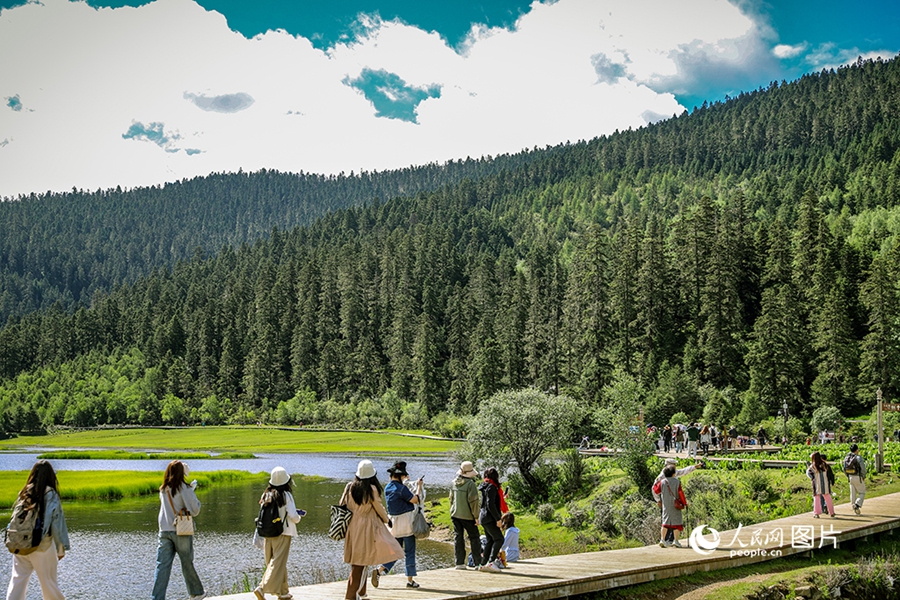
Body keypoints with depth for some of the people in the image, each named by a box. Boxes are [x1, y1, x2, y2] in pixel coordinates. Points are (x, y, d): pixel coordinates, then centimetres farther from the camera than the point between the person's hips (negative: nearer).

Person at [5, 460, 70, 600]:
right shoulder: (51, 495, -9)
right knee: (49, 582, 10)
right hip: (42, 546, -3)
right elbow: (57, 523, -7)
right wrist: (61, 549, 1)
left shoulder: (24, 493, 2)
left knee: (17, 580, 8)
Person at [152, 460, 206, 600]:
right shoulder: (183, 488, -9)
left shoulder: (163, 490, 7)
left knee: (162, 566, 0)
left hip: (164, 531, 4)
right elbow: (195, 509, -11)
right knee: (187, 564, 11)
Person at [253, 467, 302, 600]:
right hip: (283, 534, -6)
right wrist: (298, 518, 8)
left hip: (268, 534, 6)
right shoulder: (286, 495, -12)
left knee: (276, 563, 16)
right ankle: (262, 588, -16)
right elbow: (294, 516, -13)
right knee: (278, 563, -3)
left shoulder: (266, 495, 4)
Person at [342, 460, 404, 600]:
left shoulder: (350, 487, 3)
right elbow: (379, 508, -4)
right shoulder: (371, 489, -13)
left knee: (357, 562, 15)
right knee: (362, 561, -2)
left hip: (353, 526, 6)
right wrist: (386, 520, 14)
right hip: (367, 526, -6)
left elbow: (342, 504, 10)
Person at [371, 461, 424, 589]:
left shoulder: (387, 488, 7)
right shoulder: (401, 488, -17)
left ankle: (379, 570, -6)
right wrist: (419, 486, -3)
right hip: (407, 522, -7)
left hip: (394, 524, 7)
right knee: (410, 552, 4)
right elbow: (416, 500, -14)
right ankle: (410, 580, 8)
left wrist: (404, 481, 32)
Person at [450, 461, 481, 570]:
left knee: (458, 537, 8)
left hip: (455, 515, 5)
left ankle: (460, 562, 7)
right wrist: (476, 516, -11)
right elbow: (473, 501, -16)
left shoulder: (454, 483, 5)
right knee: (474, 538, 5)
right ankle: (478, 562, 6)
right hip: (467, 516, -5)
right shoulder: (470, 484, -15)